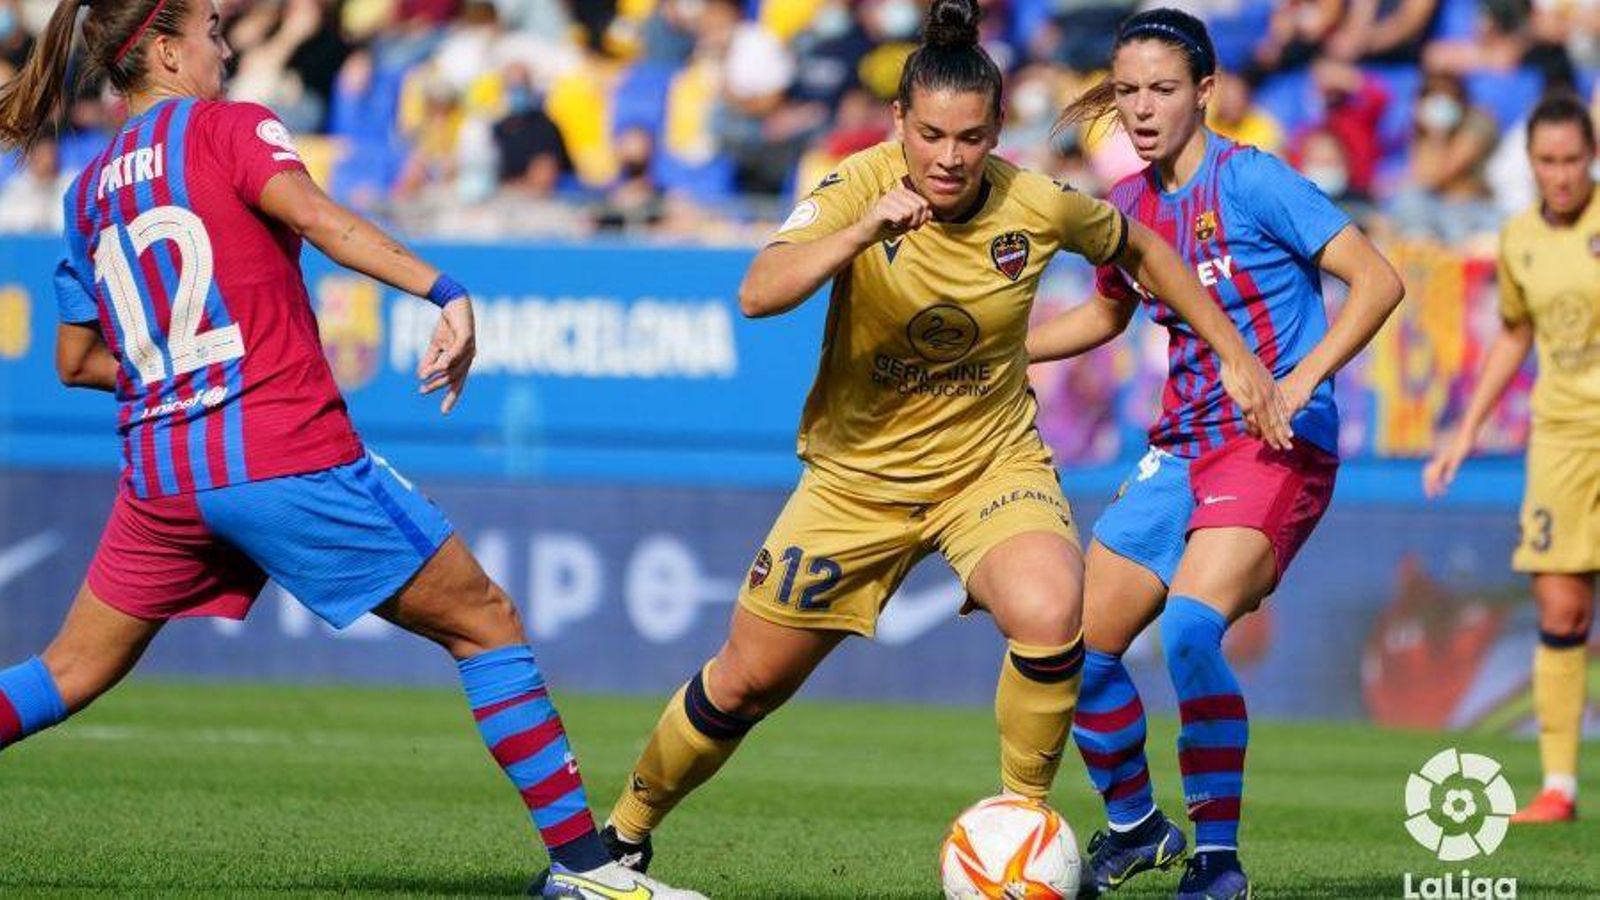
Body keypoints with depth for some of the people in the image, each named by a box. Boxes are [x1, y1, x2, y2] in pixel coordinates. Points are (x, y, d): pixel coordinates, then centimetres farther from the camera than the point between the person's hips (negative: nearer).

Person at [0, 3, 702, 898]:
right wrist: (445, 292, -30)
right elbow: (314, 215, -21)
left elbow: (76, 361, 19)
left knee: (73, 671, 21)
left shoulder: (88, 191, 14)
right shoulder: (229, 128, -2)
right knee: (486, 624, 3)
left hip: (162, 475, 6)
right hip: (290, 454, -6)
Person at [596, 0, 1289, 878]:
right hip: (856, 470, 0)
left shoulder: (1036, 205, -15)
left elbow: (1139, 250, 7)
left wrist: (1234, 352, 7)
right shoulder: (861, 187, -20)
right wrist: (863, 230, -49)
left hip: (992, 460, 0)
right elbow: (758, 293, -36)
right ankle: (624, 832, 33)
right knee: (746, 680, 8)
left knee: (1050, 618, -30)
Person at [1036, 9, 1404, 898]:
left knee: (1189, 630, -28)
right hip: (1182, 448, 8)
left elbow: (1378, 281, -17)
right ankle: (1135, 826, 31)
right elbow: (1105, 315, 29)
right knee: (1080, 645, 6)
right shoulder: (1131, 205, 9)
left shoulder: (1252, 182, -13)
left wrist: (1303, 379, -27)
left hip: (1277, 447, -8)